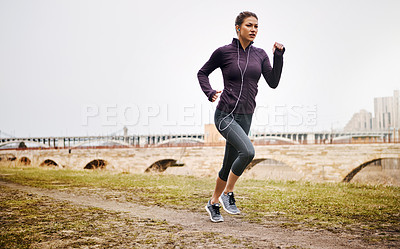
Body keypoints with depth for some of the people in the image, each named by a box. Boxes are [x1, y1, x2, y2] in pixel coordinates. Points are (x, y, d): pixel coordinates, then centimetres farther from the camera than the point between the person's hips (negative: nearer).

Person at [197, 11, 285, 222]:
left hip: (244, 117, 5)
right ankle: (227, 193, -7)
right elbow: (202, 73, 9)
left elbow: (273, 83, 3)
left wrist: (279, 56, -4)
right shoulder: (224, 52, -3)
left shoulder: (260, 55, 9)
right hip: (225, 115, -5)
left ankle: (214, 203, 31)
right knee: (247, 151, -27)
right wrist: (210, 93, -6)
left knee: (230, 165, 11)